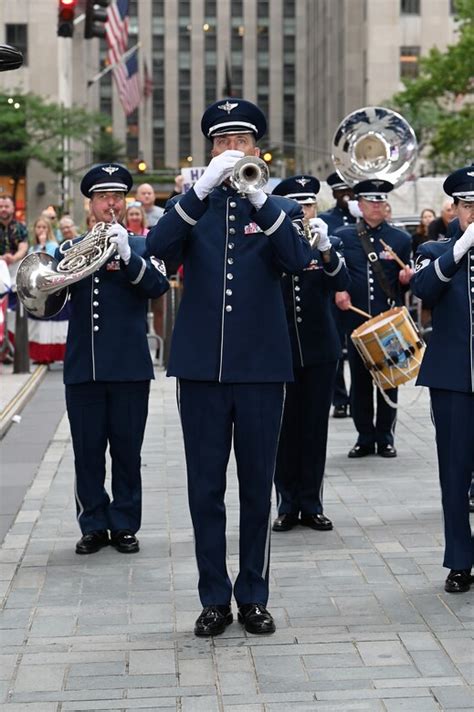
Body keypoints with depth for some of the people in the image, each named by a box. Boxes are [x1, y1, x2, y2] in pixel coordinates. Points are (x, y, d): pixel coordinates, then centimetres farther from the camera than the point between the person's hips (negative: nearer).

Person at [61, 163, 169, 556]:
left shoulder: (142, 246, 7)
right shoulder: (70, 248, 12)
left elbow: (159, 285, -10)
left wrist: (126, 255, -22)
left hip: (129, 365, -1)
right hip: (83, 365, 2)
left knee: (127, 451, 4)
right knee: (87, 451, 4)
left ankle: (125, 525, 14)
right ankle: (94, 526, 14)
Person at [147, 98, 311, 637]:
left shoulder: (280, 211, 8)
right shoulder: (191, 207, 8)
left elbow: (298, 259, -12)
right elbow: (158, 247, -12)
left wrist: (259, 198, -23)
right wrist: (203, 188, -22)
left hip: (261, 365, 0)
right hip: (201, 365, 0)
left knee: (257, 486, 6)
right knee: (205, 487, 3)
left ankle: (253, 597, 16)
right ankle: (214, 598, 12)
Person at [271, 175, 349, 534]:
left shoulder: (329, 244, 4)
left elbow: (342, 283, -12)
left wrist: (324, 248, -28)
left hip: (320, 348, 1)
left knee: (315, 427, 5)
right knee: (285, 428, 3)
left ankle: (311, 505, 13)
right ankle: (288, 505, 12)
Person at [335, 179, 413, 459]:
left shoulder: (401, 239, 6)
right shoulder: (342, 236, 5)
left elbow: (408, 281, 10)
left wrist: (407, 278, -13)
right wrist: (338, 291, -9)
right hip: (356, 319, 0)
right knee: (360, 381, 5)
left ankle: (385, 438, 13)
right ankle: (365, 438, 14)